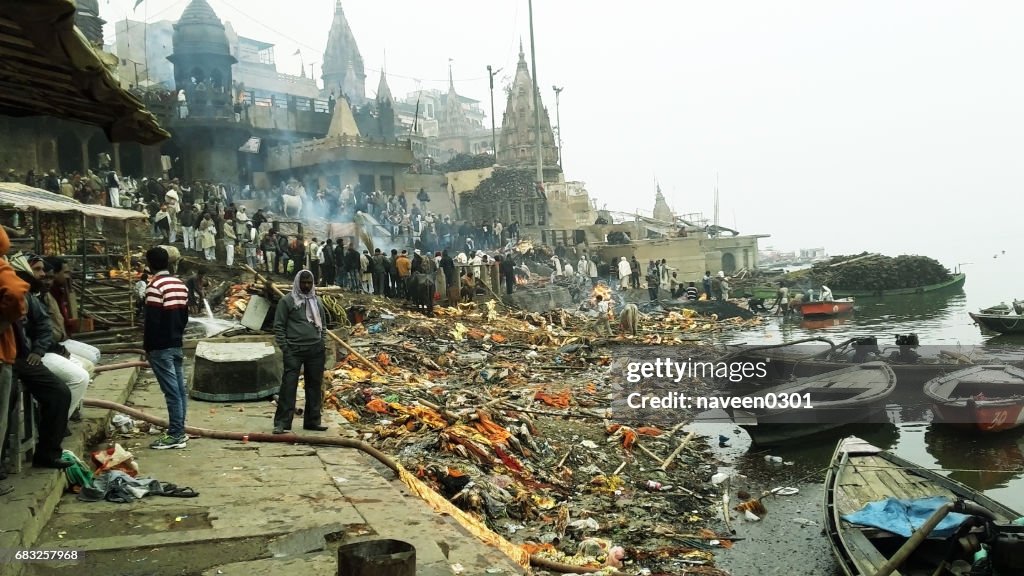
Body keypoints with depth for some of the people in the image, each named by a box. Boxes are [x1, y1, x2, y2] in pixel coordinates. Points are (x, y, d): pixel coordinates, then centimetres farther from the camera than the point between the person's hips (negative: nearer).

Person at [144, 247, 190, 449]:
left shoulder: (155, 286, -16)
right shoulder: (180, 284, 10)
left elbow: (151, 320, -18)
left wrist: (147, 346, -9)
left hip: (161, 347, -8)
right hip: (176, 344, 8)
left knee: (171, 391, -7)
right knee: (179, 388, 10)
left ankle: (175, 435, -3)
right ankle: (179, 431, 18)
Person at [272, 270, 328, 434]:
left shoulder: (317, 301, 14)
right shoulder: (287, 301, -1)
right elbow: (279, 326, -3)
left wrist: (324, 345, 11)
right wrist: (284, 348, -9)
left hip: (316, 350, 5)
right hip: (294, 350, -5)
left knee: (315, 386, 8)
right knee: (288, 385, -7)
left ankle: (312, 421, 18)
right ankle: (282, 423, -3)